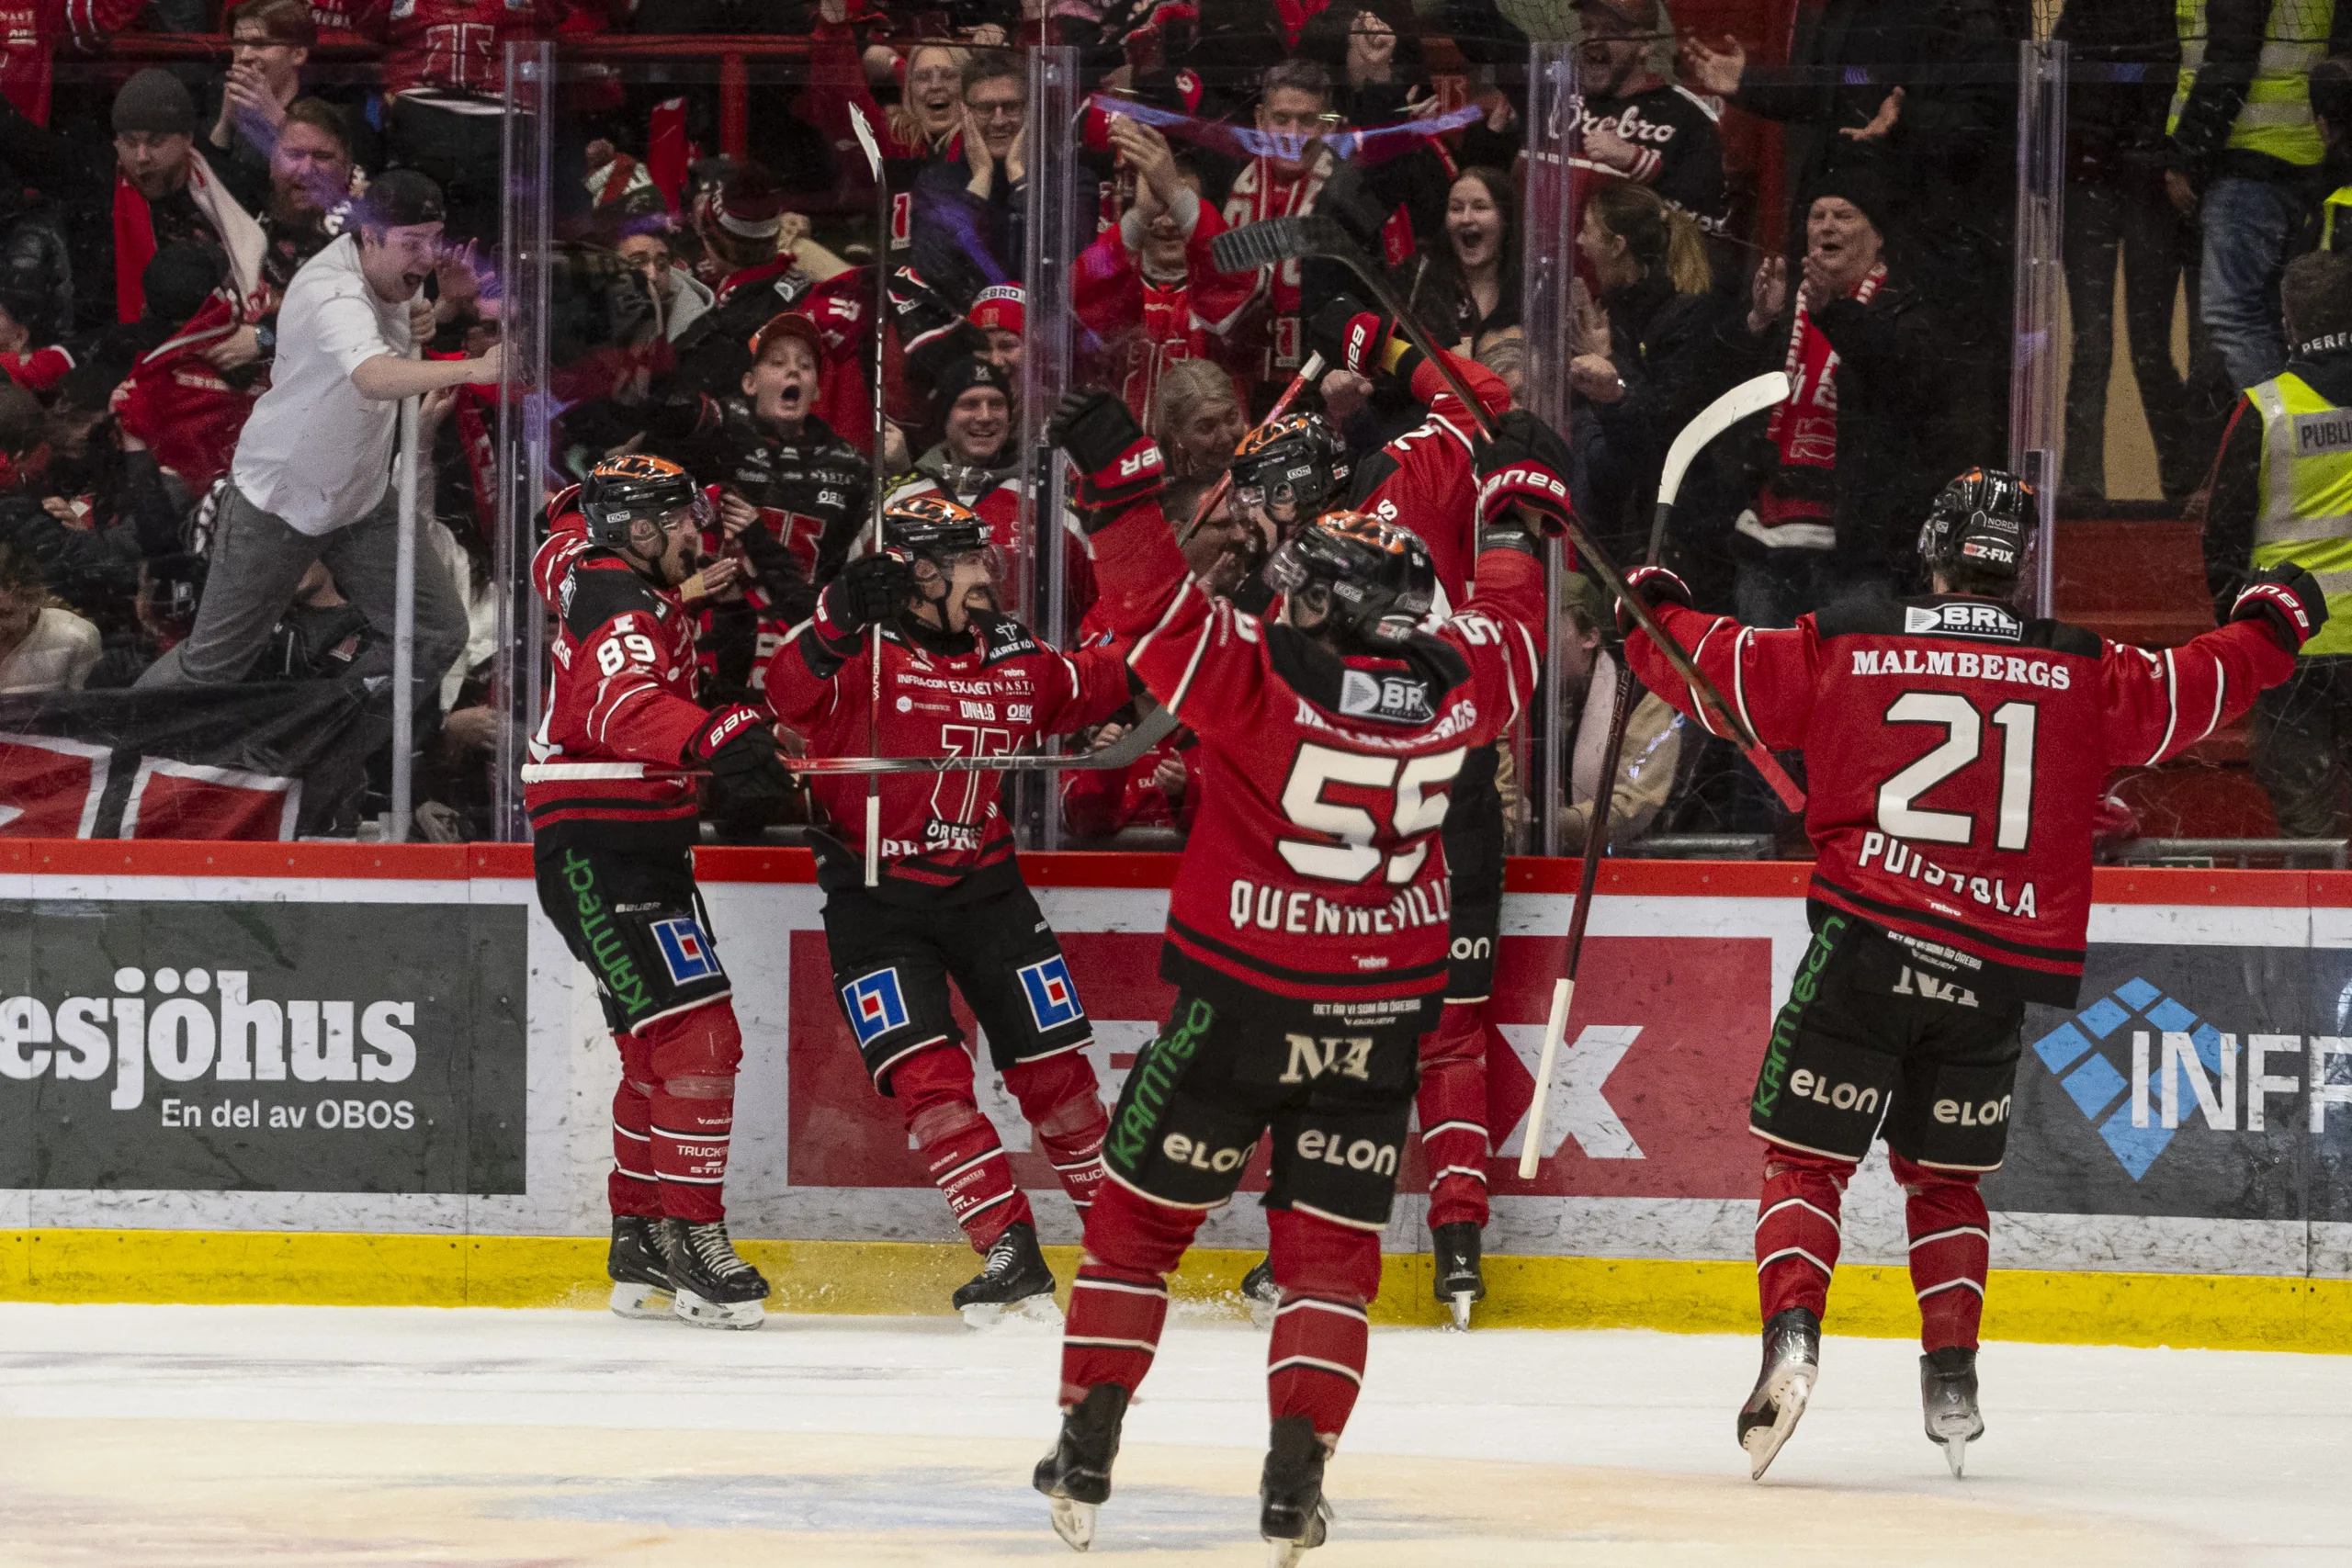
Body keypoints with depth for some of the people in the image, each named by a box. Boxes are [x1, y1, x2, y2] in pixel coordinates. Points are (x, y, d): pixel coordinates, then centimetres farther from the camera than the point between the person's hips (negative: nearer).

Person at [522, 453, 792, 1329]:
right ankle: (692, 1238, -17)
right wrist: (716, 740, -55)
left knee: (660, 1051, 15)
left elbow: (567, 540, 37)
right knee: (696, 1034, -17)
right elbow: (624, 707, -39)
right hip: (595, 857, -11)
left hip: (644, 850, 11)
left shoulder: (592, 565, 12)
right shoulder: (618, 606, -18)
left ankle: (639, 1249, 20)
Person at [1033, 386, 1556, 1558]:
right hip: (1378, 1014, 3)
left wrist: (1118, 477, -7)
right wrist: (1517, 507, 32)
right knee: (1332, 1243, 9)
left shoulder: (1259, 675, -17)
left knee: (1142, 1217, 11)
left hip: (1238, 1005, -3)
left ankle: (1087, 1454, 12)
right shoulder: (1457, 684, -4)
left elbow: (1153, 605, -15)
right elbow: (1513, 623, 16)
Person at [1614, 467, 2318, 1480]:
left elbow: (1715, 671, 9)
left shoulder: (1843, 646, 2)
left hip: (1867, 942, -2)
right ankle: (1952, 1379, 14)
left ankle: (1791, 1334, -19)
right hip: (1991, 976, 2)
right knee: (1942, 1176, 20)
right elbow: (2192, 693, 14)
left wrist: (1654, 608, 30)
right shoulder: (2083, 674, 4)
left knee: (1806, 1158, 3)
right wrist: (2271, 624, 33)